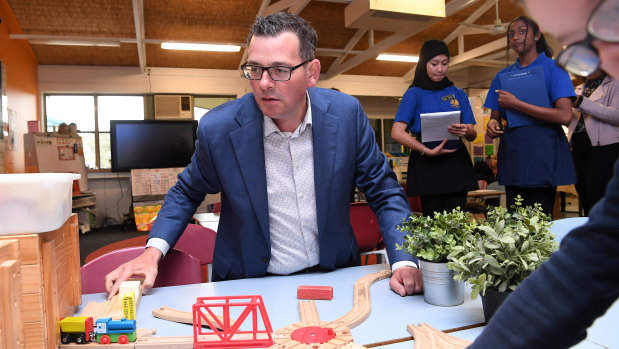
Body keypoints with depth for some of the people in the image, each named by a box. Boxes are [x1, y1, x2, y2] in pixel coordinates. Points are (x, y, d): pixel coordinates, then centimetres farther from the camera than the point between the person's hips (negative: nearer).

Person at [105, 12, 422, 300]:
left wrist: (403, 261, -14)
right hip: (251, 285, 0)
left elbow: (384, 193, 0)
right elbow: (186, 193, 7)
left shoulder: (345, 113, -10)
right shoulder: (218, 128, -13)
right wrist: (153, 250, -9)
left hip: (334, 278, 1)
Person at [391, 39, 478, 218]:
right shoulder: (414, 94, 3)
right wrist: (427, 151, -19)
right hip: (427, 165, -3)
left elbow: (473, 134, 12)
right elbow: (397, 132, -10)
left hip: (457, 163, 3)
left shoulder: (459, 94, 15)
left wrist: (467, 131, -12)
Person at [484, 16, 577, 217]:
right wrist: (493, 125, -9)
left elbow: (565, 116, -12)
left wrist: (516, 104, -13)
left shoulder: (553, 68, 1)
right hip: (512, 154, 4)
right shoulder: (502, 76, 14)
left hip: (542, 154, -4)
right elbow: (496, 117, 16)